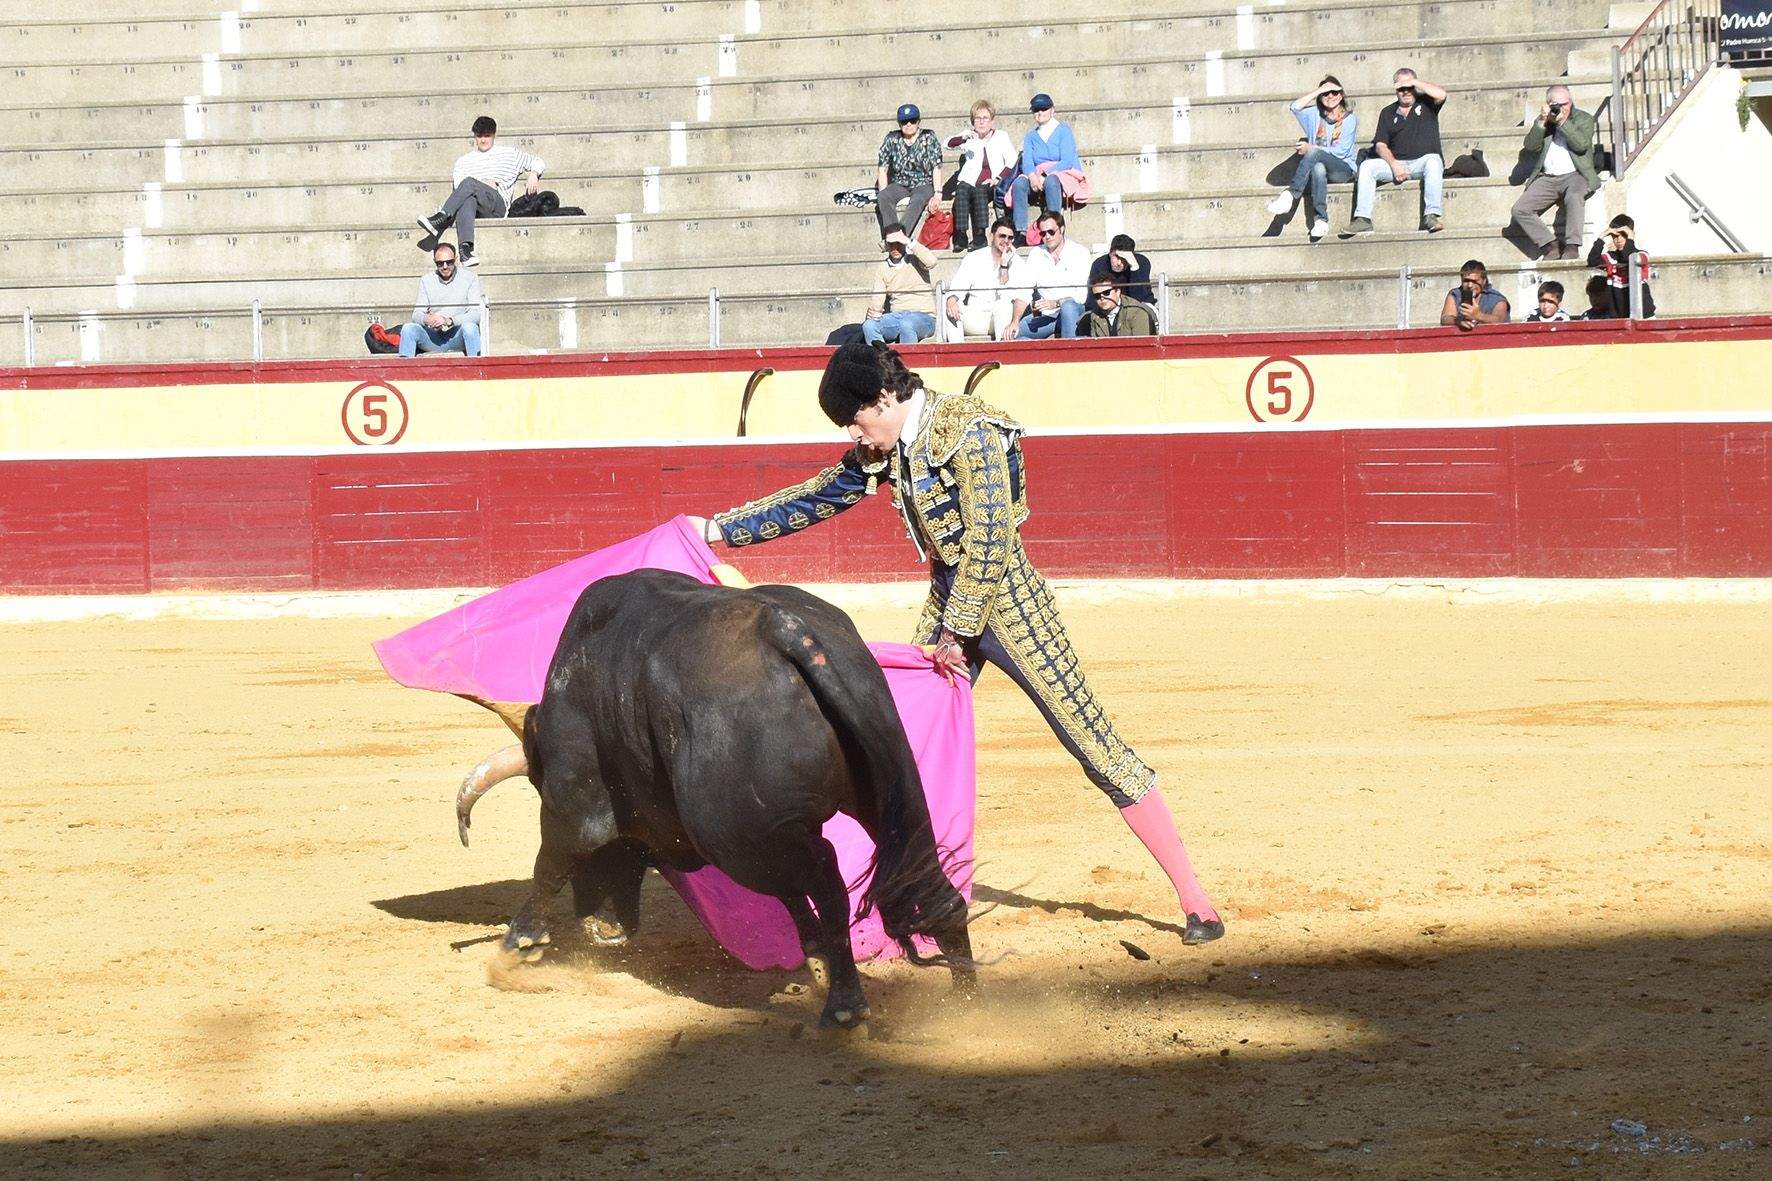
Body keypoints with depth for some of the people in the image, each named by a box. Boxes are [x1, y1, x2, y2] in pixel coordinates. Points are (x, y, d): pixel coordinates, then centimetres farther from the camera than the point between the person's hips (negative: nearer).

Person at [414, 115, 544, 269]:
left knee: (469, 183, -31)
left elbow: (539, 162, 23)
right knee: (467, 200, -39)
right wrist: (483, 185, -7)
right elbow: (458, 185, 9)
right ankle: (466, 248, -59)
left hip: (498, 203, -2)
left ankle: (441, 218, -45)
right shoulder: (464, 161, 26)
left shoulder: (508, 154, 23)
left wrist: (533, 174, 0)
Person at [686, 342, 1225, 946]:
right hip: (947, 602, 8)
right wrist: (719, 528, 18)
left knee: (1095, 745, -7)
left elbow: (989, 542, -19)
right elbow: (813, 499, 18)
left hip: (1007, 603, -8)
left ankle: (1194, 899, -5)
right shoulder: (886, 450, 7)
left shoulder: (967, 430, -17)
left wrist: (957, 633, -14)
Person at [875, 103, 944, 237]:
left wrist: (937, 195, -17)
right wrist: (883, 193, -10)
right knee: (883, 198, -30)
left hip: (924, 185, -3)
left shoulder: (929, 138, 2)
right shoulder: (891, 139, 6)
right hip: (899, 185, 3)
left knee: (917, 201, -38)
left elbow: (936, 169, -5)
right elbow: (883, 170, 4)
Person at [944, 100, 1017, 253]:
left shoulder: (1001, 136, 15)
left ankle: (979, 237, -35)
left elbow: (1012, 162, 6)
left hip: (992, 185, -2)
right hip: (970, 182, 2)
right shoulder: (969, 137, 20)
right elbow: (949, 143, 3)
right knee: (961, 190, -32)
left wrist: (997, 179, -9)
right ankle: (961, 238, -37)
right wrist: (963, 137, -18)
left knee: (979, 192, -34)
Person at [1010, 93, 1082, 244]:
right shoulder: (1031, 136, 18)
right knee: (1018, 183, -28)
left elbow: (1067, 161, -9)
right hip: (1038, 176, 4)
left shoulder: (1063, 130, 3)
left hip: (1063, 173, -4)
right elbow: (1027, 161, 2)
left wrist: (1044, 175, -22)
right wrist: (1032, 175, -22)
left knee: (1051, 182, -40)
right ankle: (1020, 232, -38)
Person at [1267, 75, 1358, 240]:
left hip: (1343, 169, -3)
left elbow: (1341, 152, -5)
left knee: (1314, 153, -34)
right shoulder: (1315, 115, 16)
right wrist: (1319, 91, -4)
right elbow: (1295, 107, -4)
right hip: (1320, 165, 3)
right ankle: (1321, 219, -44)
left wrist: (1311, 149, -11)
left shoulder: (1350, 118, 5)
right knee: (1318, 169, -37)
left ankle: (1291, 194, -39)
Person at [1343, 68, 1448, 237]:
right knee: (1366, 166, -19)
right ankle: (1362, 219, -28)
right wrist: (1394, 165, -11)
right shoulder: (1388, 113, 17)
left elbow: (1441, 94, -13)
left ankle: (1431, 217, -41)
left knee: (1433, 161, -36)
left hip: (1422, 162, -3)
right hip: (1396, 163, 3)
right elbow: (1380, 145, 8)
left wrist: (1414, 82, -5)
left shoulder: (1425, 104, 11)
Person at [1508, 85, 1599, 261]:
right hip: (1546, 178, 4)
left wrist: (1562, 122, -13)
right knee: (1519, 210, -17)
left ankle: (1572, 248, -40)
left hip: (1574, 175, -4)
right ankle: (1551, 246, -17)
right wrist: (1542, 122, -7)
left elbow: (1582, 144, -9)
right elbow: (1531, 146, 4)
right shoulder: (1542, 121, 18)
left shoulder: (1584, 119, 10)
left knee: (1574, 197, -38)